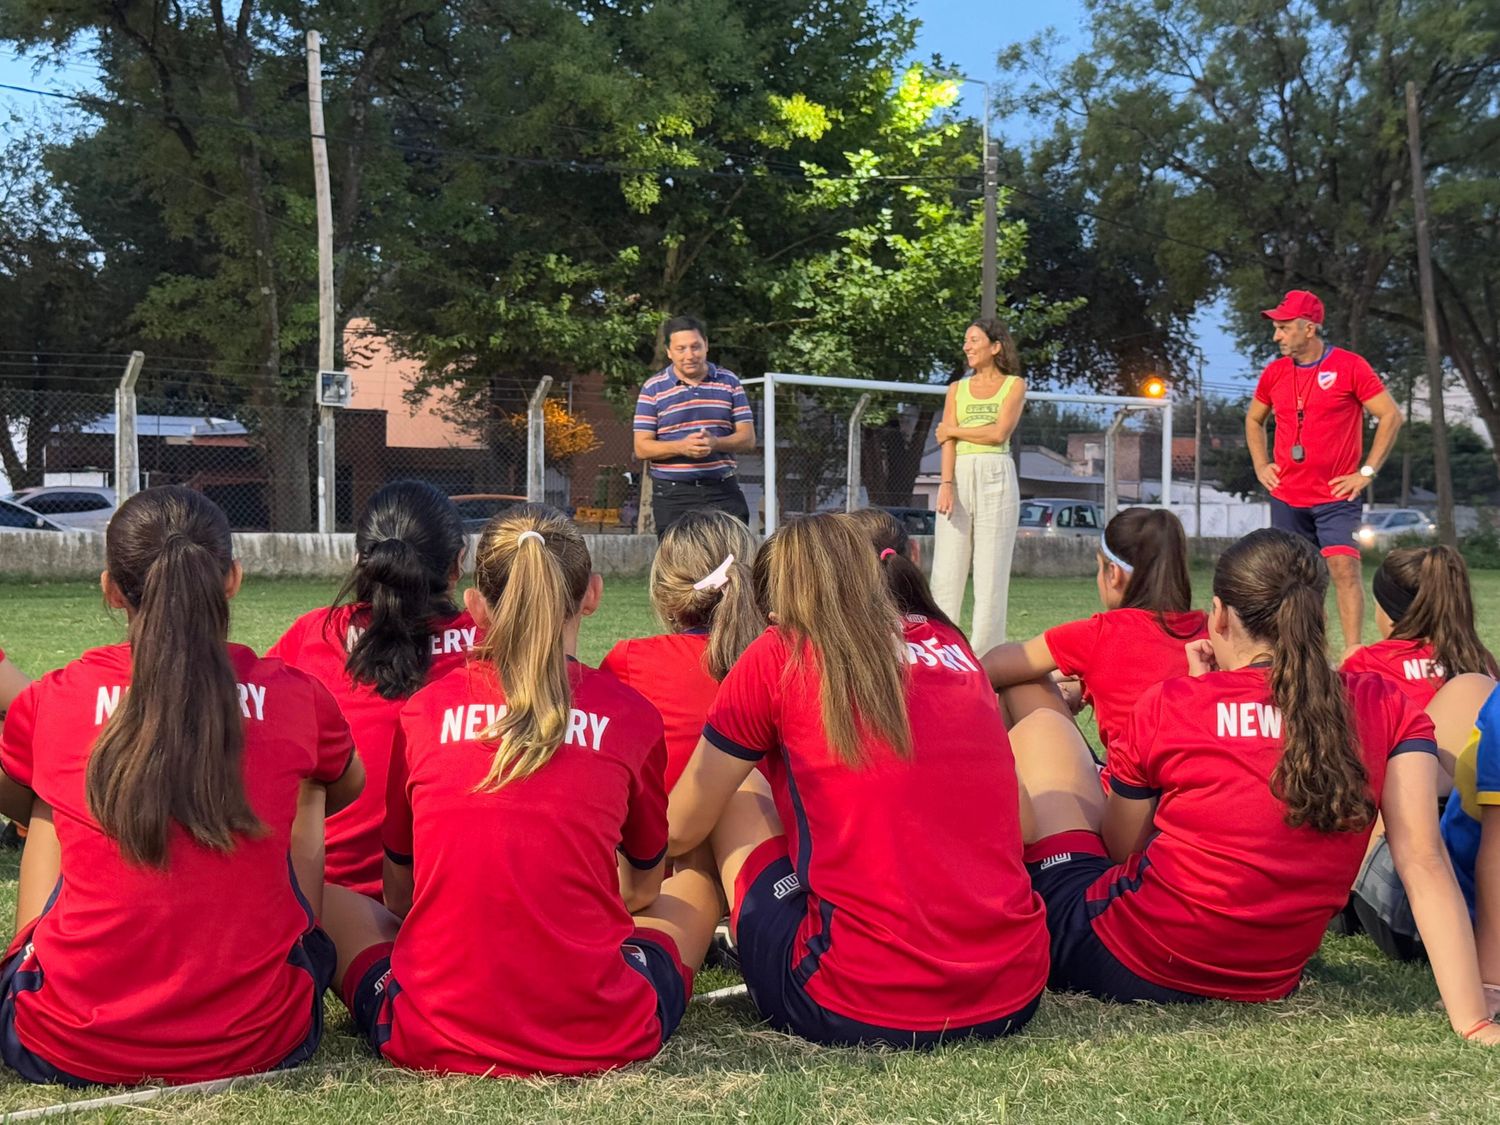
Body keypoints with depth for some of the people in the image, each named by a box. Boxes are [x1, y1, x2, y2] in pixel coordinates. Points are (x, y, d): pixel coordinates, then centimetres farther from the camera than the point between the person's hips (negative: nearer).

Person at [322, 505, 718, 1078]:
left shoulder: (424, 710, 3)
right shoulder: (630, 715, 2)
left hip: (430, 1040, 0)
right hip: (599, 1039, 0)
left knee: (327, 897, 27)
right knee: (696, 883, 28)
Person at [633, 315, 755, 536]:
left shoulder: (729, 382, 10)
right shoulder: (654, 388, 4)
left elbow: (748, 439, 6)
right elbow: (642, 447, -1)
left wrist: (715, 443, -15)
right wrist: (681, 447, -19)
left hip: (723, 491, 1)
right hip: (672, 493, -1)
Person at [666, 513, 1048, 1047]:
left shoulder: (778, 655, 1)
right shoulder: (951, 645, 14)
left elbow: (677, 833, 10)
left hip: (867, 1007, -4)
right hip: (1013, 999, 5)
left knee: (734, 793, 17)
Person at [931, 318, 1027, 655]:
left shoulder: (1014, 385, 9)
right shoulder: (957, 389, 17)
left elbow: (999, 433, -6)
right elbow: (948, 441, 4)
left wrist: (953, 430, 2)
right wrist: (946, 484, -10)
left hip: (996, 478, -3)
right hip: (959, 477, 3)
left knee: (991, 569, -3)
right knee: (947, 567, -4)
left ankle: (986, 653, -1)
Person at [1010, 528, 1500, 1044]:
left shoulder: (1167, 707, -11)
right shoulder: (1386, 709, -5)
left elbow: (1120, 849, 1)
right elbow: (1423, 861, -14)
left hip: (1120, 961, -4)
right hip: (1271, 982, 4)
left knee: (1041, 728, 18)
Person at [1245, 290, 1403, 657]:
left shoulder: (1350, 366, -7)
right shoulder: (1274, 372, 8)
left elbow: (1391, 416, -6)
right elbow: (1253, 420, 24)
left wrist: (1367, 472, -9)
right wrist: (1261, 465, 11)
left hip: (1337, 497, -5)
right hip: (1286, 498, 5)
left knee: (1344, 568, -16)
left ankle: (1353, 650, -15)